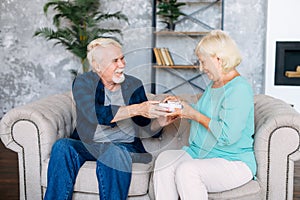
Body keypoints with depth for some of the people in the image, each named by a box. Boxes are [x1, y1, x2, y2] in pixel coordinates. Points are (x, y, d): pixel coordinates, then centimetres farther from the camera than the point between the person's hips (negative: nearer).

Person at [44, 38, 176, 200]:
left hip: (124, 145, 0)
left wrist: (160, 122, -20)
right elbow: (95, 114, -21)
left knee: (113, 153, -34)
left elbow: (149, 129, 4)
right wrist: (136, 109, -28)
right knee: (62, 147, -29)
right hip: (88, 144, 1)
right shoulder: (82, 83, 1)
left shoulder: (134, 85, 7)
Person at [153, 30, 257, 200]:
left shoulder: (239, 89, -15)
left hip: (234, 162, -8)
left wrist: (195, 115, -14)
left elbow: (228, 136, -23)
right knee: (165, 159, -17)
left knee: (187, 170, -32)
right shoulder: (213, 84, 15)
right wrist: (182, 105, 11)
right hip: (200, 153, 8)